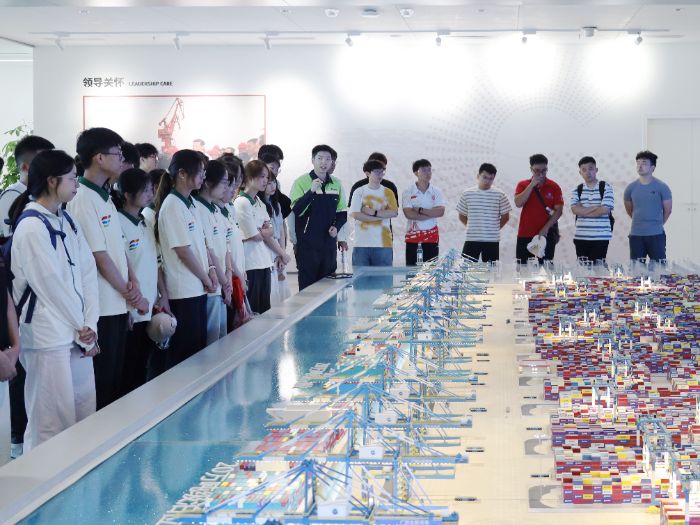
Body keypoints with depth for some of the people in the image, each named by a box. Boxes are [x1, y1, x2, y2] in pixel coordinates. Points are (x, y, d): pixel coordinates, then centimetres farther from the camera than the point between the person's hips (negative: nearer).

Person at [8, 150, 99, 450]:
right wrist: (82, 331, -6)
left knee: (85, 421, 11)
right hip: (49, 339, -8)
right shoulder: (31, 226, -13)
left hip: (79, 336, 8)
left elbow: (87, 273, 7)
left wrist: (89, 326, -4)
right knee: (51, 426, -3)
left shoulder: (66, 222, 12)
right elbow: (52, 285, -14)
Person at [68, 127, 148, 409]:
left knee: (116, 380, 15)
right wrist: (132, 297, -8)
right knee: (102, 385, 0)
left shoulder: (104, 197, 12)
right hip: (101, 308, -9)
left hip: (117, 305, 9)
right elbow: (101, 258, -16)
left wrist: (132, 281, 0)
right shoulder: (83, 200, -16)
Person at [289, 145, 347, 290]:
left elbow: (342, 213, 18)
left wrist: (336, 226, -1)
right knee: (308, 287, -4)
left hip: (329, 244, 4)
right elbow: (296, 210, -13)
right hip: (307, 244, -4)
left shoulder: (336, 184, 11)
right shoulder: (301, 182, -3)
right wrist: (311, 191, -24)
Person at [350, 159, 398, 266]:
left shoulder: (388, 192, 10)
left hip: (383, 244, 1)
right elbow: (355, 214, -8)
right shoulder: (360, 191, 4)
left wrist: (373, 212, -10)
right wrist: (381, 216, -8)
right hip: (362, 244, -1)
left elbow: (394, 212, -3)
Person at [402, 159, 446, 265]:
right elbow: (409, 214, -14)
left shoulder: (436, 192, 5)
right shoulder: (408, 193, -1)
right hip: (413, 235, -2)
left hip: (431, 236, 2)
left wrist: (420, 210, -14)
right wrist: (432, 213, -12)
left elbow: (440, 212, -8)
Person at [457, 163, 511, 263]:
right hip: (471, 239, 1)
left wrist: (494, 229, 12)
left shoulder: (499, 195, -1)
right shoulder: (467, 194, 2)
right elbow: (462, 216, 12)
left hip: (492, 241, 0)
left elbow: (505, 216, 8)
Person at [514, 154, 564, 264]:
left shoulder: (554, 187, 3)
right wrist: (532, 185, -12)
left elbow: (558, 210, -1)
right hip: (525, 235, 1)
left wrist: (546, 228, -12)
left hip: (546, 234, -1)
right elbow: (518, 204, -10)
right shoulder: (523, 185, 6)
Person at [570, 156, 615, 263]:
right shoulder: (577, 190, 9)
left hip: (601, 238, -3)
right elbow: (575, 210, -6)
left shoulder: (606, 188, 0)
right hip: (580, 237, 3)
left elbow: (605, 210, -11)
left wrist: (583, 211, -3)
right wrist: (596, 207, -11)